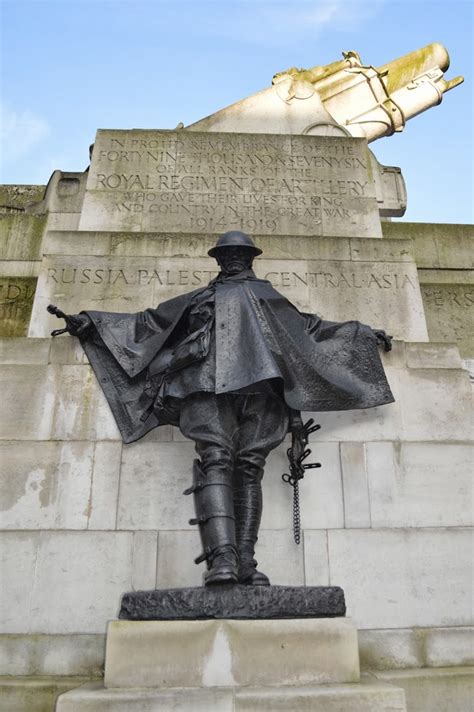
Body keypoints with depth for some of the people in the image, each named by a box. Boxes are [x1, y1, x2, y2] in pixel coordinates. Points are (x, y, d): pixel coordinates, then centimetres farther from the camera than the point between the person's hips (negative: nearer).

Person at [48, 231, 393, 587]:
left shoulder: (269, 296, 33)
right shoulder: (201, 297, 31)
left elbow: (313, 327, 37)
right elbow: (146, 322, 31)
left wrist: (365, 333, 38)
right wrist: (88, 323, 28)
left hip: (259, 383, 1)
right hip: (210, 381, -1)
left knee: (249, 468, -11)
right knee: (216, 461, -20)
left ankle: (246, 562, -14)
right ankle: (221, 558, -30)